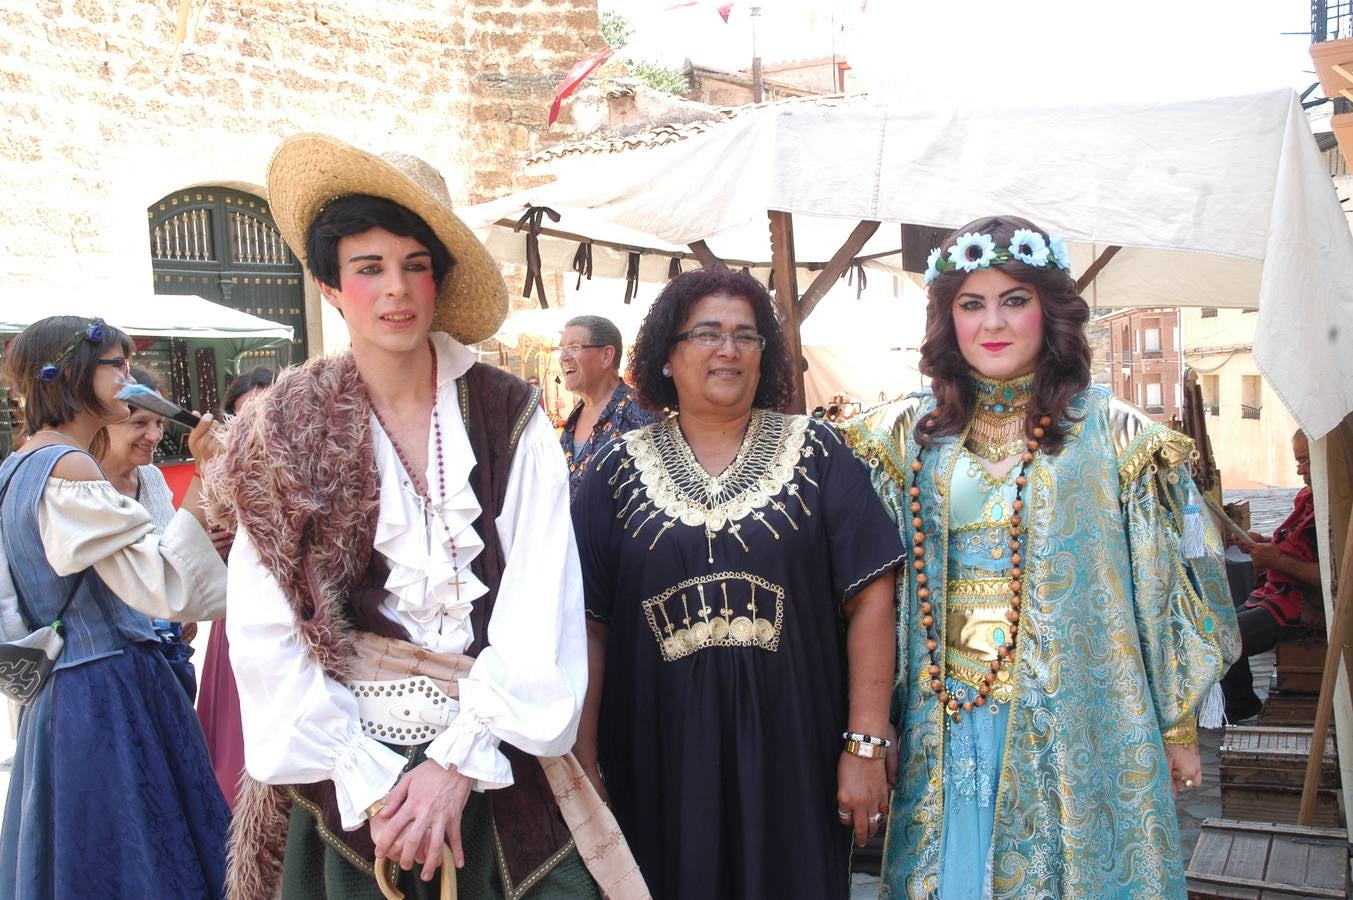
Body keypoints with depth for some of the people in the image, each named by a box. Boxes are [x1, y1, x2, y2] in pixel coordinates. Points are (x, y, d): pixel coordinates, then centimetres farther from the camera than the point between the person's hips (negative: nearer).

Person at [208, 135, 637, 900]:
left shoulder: (508, 416, -4)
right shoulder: (284, 436, -3)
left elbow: (540, 603, -9)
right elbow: (268, 636, -6)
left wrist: (460, 759, -15)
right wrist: (369, 782, -12)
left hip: (497, 760, 0)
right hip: (351, 764, 0)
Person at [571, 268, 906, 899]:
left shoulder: (815, 453, 0)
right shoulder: (619, 468, 2)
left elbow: (869, 599, -4)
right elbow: (590, 623, 1)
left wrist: (866, 744, -9)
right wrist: (584, 759, -2)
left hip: (792, 754, 0)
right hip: (658, 756, 1)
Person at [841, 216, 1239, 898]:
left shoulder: (1113, 436, -3)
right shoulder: (912, 434, 3)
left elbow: (1165, 589, 0)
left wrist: (1178, 729, 1)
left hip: (1074, 722, -2)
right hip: (944, 723, 2)